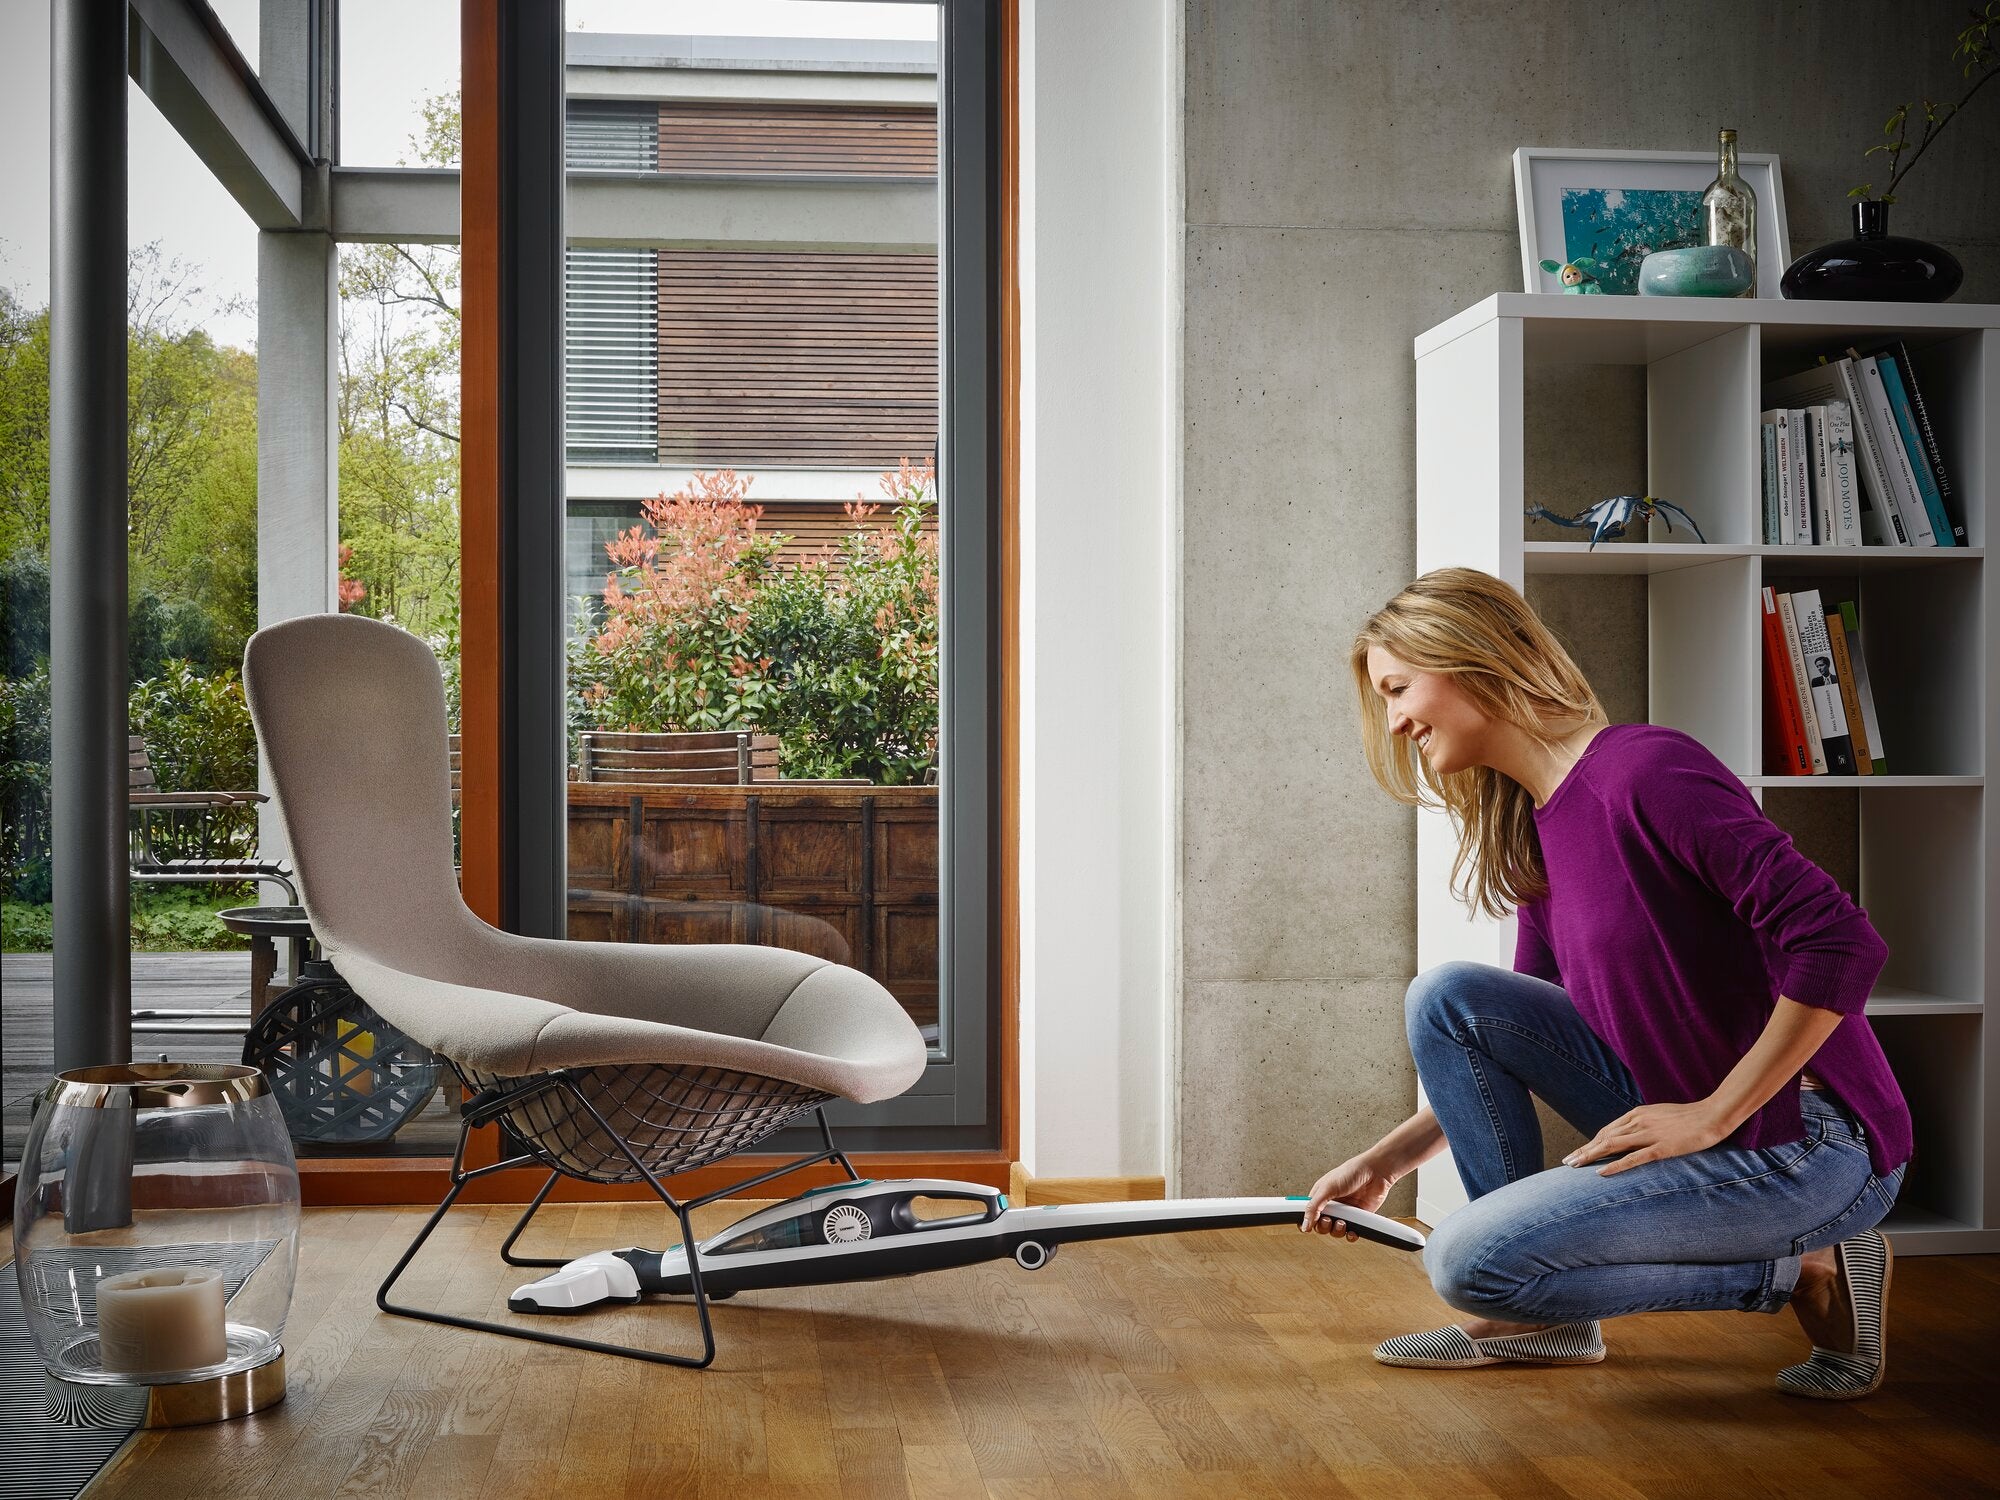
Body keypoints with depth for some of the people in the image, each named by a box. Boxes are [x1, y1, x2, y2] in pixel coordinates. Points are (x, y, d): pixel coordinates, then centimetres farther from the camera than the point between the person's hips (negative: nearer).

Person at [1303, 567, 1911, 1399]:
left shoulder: (1647, 770, -19)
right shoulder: (1533, 829, 10)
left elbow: (1840, 944, -25)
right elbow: (1516, 1046, 19)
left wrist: (1714, 1114, -19)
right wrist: (1386, 1160, 13)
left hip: (1811, 1148, -8)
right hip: (1681, 1113, 8)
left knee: (1470, 1261, -16)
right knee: (1445, 997, -1)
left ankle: (1806, 1270, -3)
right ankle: (1545, 1315, 5)